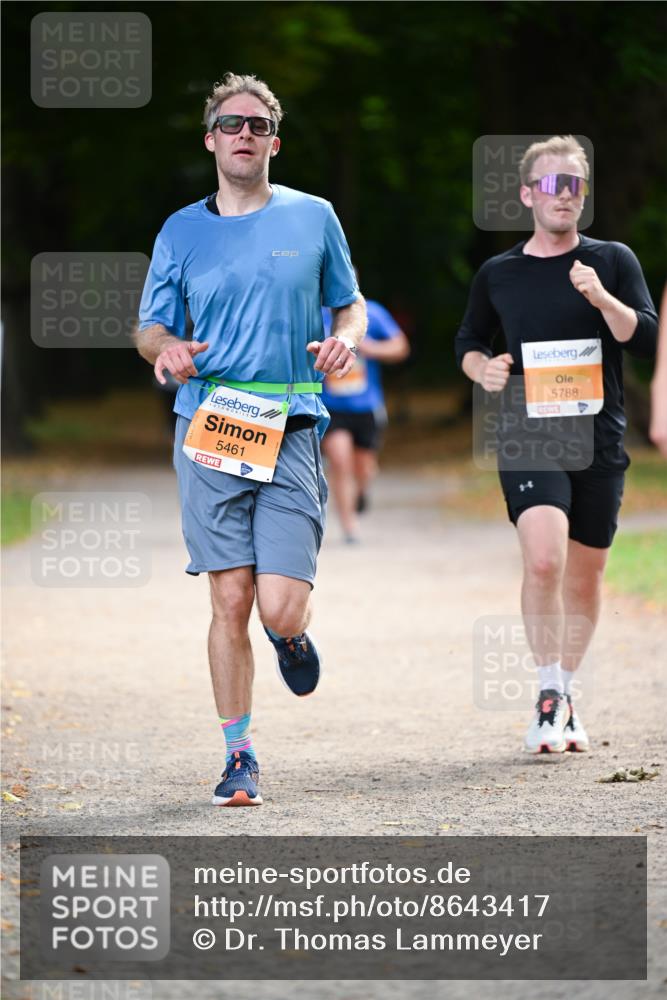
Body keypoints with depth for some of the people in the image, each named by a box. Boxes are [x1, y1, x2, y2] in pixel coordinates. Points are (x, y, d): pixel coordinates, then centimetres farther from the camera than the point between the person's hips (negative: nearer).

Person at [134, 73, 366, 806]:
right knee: (230, 601, -4)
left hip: (289, 433, 0)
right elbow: (148, 328, 15)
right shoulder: (181, 232, 10)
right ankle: (239, 757, 7)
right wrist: (167, 348, -9)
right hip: (207, 433, 1)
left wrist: (344, 339, -3)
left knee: (281, 610, -11)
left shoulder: (313, 218, 10)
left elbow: (350, 302, 20)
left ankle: (292, 636, 28)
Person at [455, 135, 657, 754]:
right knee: (543, 560, -22)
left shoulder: (612, 262, 5)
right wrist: (482, 370, 0)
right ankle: (549, 695, -10)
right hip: (528, 439, -1)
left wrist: (600, 297, -18)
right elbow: (468, 340, 21)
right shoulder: (498, 274, 7)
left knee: (585, 575, 9)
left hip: (599, 441, 1)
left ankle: (566, 699, 26)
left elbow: (648, 340, -3)